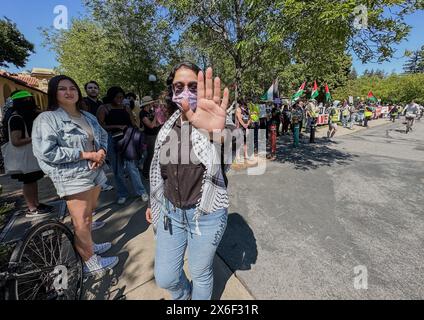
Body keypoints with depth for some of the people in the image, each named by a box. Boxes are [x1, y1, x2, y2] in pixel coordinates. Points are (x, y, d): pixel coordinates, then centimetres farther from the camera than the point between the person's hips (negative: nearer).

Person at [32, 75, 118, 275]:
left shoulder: (88, 117, 12)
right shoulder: (46, 119, -9)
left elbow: (102, 136, 18)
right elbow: (46, 152, -18)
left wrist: (102, 151, -6)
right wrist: (87, 154, -19)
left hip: (95, 172, 7)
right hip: (72, 177, -6)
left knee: (88, 214, 19)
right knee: (82, 221, 2)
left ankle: (88, 246, 39)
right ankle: (90, 262, 18)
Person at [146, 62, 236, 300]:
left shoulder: (216, 121, -12)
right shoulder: (168, 127, 3)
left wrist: (218, 134, -58)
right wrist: (154, 203, 18)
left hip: (206, 214, -4)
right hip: (171, 213, 5)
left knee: (201, 276, 18)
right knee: (165, 278, 18)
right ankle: (184, 295, 53)